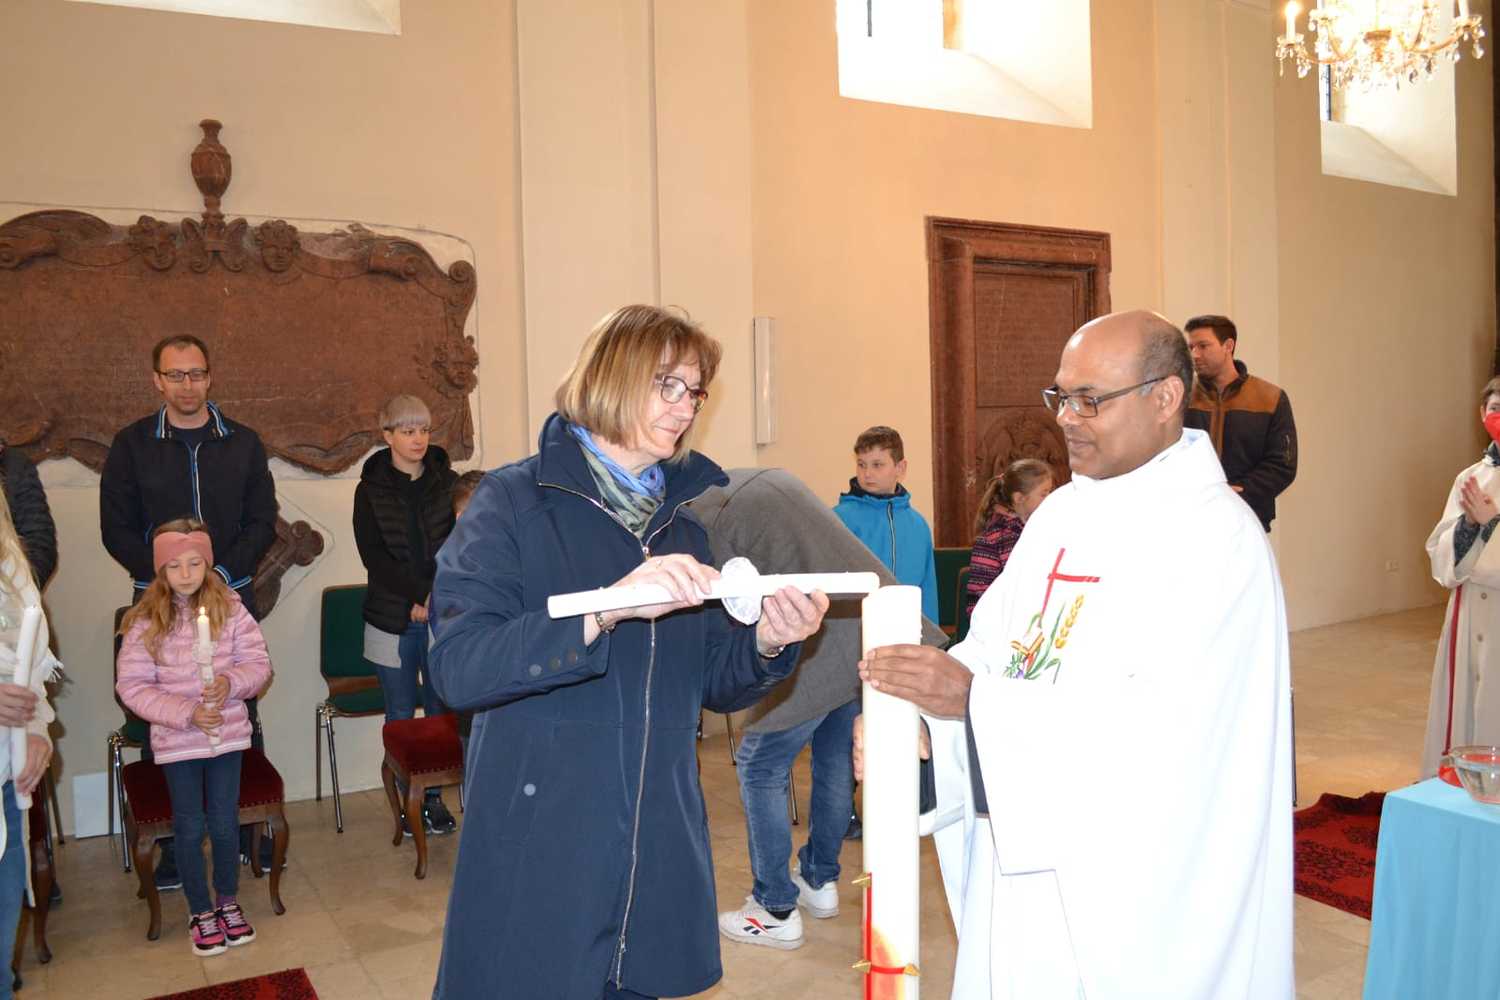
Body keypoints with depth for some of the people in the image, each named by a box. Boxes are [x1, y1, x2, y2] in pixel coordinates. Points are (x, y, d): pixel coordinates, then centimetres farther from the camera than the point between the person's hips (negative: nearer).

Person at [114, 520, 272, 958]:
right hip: (177, 741, -1)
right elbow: (131, 686, -10)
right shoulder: (145, 620, -10)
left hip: (228, 735, 1)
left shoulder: (230, 607, -7)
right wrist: (186, 712, -20)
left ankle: (228, 903, 34)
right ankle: (200, 911, 30)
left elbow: (259, 663, -5)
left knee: (225, 822, 13)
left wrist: (230, 683, -26)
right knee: (190, 827, 11)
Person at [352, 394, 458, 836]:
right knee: (401, 715, 7)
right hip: (393, 617, -1)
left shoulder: (446, 482, 3)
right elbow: (374, 556, -5)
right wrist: (420, 595, -13)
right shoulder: (371, 490, 1)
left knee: (440, 709, 6)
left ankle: (434, 796, 18)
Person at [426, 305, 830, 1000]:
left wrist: (767, 644, -11)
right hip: (537, 860, -4)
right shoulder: (515, 503, -8)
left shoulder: (688, 520, 8)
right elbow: (457, 667, -20)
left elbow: (712, 685, 10)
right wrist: (606, 609, -32)